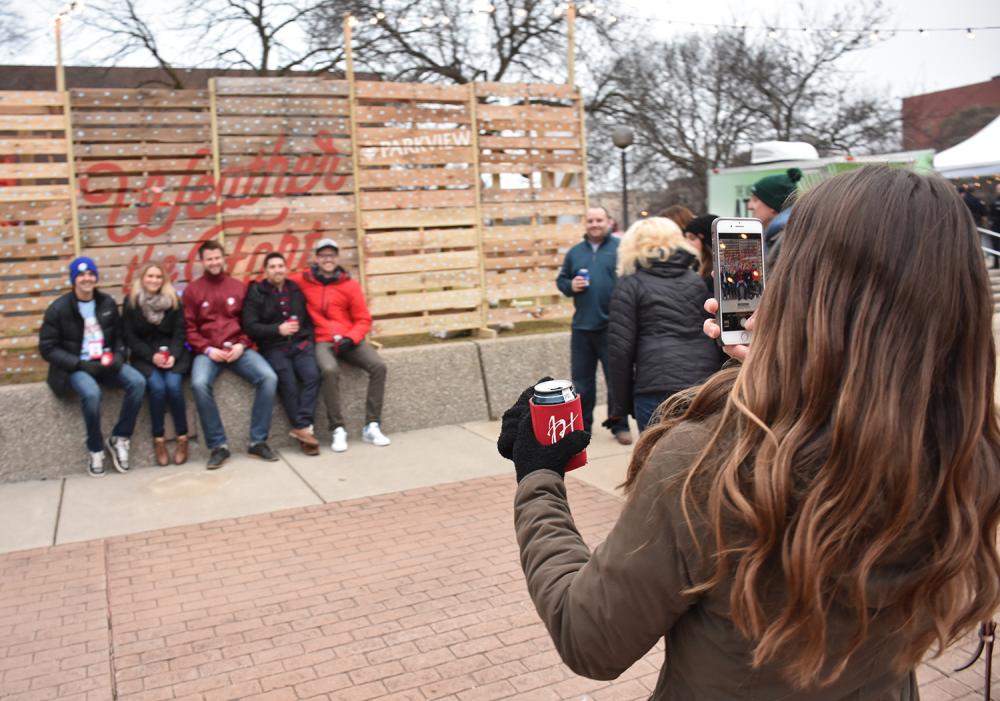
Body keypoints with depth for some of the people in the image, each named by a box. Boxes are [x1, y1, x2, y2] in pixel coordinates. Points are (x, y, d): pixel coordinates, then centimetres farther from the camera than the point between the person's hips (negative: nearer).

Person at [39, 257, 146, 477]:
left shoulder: (108, 304, 7)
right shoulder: (58, 309, -5)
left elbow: (118, 336, 14)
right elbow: (47, 348, -6)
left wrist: (118, 357, -8)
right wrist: (81, 364, -17)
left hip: (105, 363, 4)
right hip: (76, 367, -4)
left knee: (137, 381, -25)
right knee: (91, 393, -36)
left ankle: (120, 438, -8)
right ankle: (95, 449, -11)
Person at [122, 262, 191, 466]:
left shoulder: (173, 300, 6)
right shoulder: (131, 302, 3)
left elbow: (179, 333, 2)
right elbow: (130, 337, -1)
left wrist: (173, 355, -16)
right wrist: (152, 356, -15)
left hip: (172, 353, 1)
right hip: (144, 356, 0)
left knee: (173, 384, -28)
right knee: (157, 386, -28)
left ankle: (182, 438, -17)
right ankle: (158, 439, -16)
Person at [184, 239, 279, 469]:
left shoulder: (239, 286, 13)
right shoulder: (192, 290, 8)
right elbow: (189, 328, 5)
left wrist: (241, 345, -6)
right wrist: (208, 350, -10)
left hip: (237, 348, 1)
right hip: (208, 351, -1)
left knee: (268, 377, -25)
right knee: (199, 383, -34)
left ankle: (258, 441, -11)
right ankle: (218, 445, -19)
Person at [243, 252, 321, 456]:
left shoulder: (297, 290, 12)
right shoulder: (256, 293, 3)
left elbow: (309, 319, 18)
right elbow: (249, 326, -4)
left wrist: (307, 339, 0)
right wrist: (278, 330, -15)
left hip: (300, 343, 2)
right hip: (273, 347, -2)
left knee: (312, 375, -25)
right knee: (287, 381, -25)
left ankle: (300, 427, -24)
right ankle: (304, 428, -16)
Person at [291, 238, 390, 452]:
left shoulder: (350, 284, 7)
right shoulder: (303, 281, 6)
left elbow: (363, 320, 6)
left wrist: (351, 338, -11)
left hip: (349, 340, 2)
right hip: (322, 341, -2)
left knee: (379, 366, -21)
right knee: (330, 370, -35)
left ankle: (372, 426, -14)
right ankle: (338, 430, -25)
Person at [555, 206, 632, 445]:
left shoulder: (620, 248, -1)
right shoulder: (575, 252, 13)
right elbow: (561, 280, 17)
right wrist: (570, 286, -5)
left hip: (612, 325, -4)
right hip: (581, 326, 4)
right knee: (581, 378, 10)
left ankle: (620, 426, 16)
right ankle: (581, 424, 24)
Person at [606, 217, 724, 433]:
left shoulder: (630, 284, 5)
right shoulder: (697, 280, 19)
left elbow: (620, 347, -2)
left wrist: (622, 404, 5)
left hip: (657, 389, -4)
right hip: (706, 387, 5)